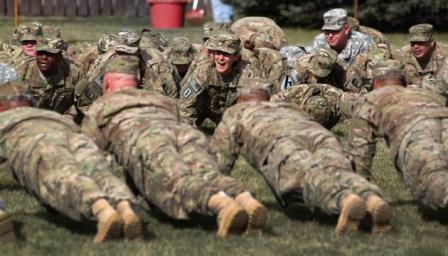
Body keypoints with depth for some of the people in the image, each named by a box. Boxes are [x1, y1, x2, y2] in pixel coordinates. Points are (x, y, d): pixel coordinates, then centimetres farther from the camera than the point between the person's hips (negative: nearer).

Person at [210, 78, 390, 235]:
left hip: (279, 142, -4)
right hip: (320, 134, 4)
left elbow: (218, 160, 36)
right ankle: (372, 199, -58)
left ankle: (345, 200, -64)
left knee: (310, 177, -30)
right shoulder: (291, 109, 51)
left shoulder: (234, 112, 40)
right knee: (338, 174, -24)